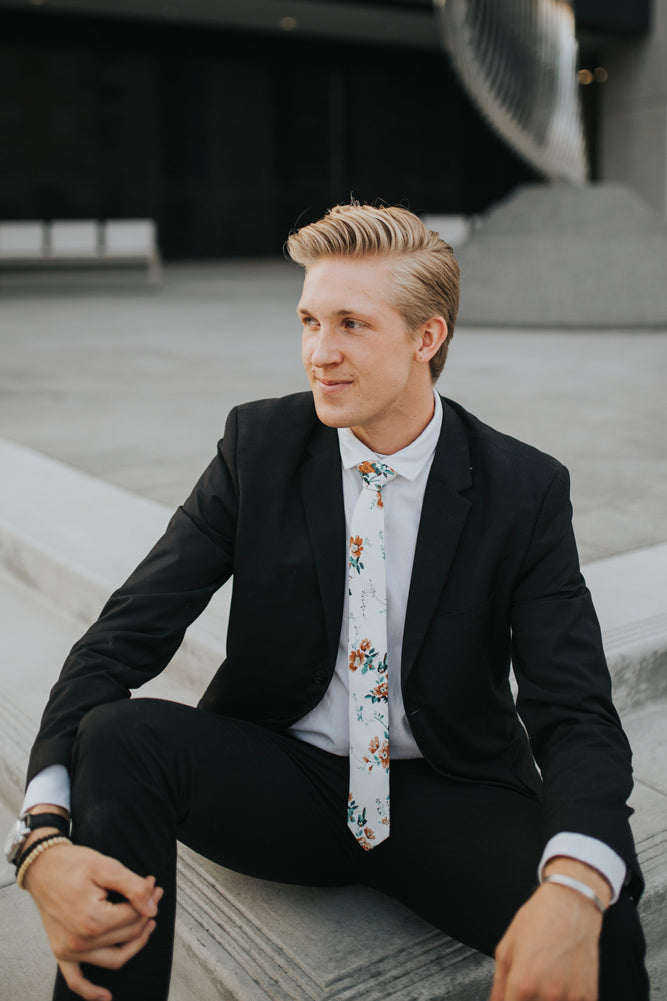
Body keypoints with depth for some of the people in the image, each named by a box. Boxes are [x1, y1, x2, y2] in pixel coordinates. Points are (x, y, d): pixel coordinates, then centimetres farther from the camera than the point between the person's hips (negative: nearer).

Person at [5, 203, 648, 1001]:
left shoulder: (525, 489, -9)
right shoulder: (259, 444, -7)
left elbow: (577, 713, -14)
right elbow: (122, 638, -12)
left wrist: (575, 890, -37)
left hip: (447, 798, -1)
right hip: (283, 780, 2)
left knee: (604, 931, -30)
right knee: (120, 737, -27)